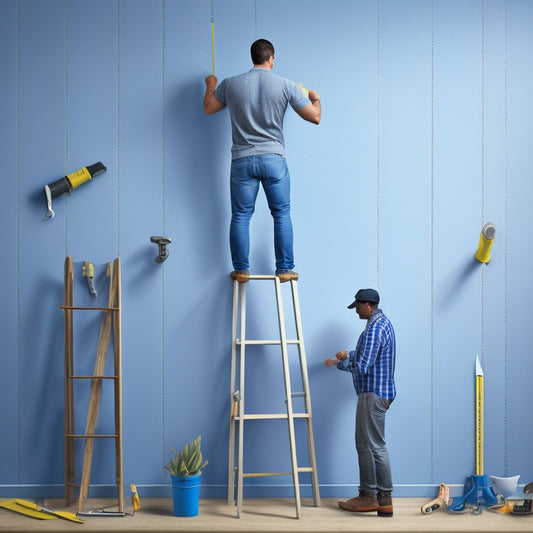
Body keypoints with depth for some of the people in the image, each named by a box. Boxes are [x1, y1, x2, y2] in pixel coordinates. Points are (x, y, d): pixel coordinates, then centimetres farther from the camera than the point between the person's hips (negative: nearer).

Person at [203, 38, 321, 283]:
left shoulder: (230, 84, -1)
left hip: (242, 160, 1)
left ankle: (241, 270, 12)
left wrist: (211, 86, 36)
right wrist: (315, 99, 23)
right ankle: (285, 269, 9)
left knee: (241, 216, 8)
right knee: (281, 214, 9)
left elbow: (209, 108, 16)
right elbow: (315, 117, 0)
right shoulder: (286, 85, -4)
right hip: (274, 159, -1)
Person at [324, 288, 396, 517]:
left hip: (372, 394, -11)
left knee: (367, 445, -3)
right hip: (382, 393, 11)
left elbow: (362, 366, -22)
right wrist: (344, 359, 19)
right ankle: (384, 499, 13)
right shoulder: (384, 323, 16)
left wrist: (343, 359, -5)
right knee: (377, 446, 11)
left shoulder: (374, 329, -19)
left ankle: (368, 496, 4)